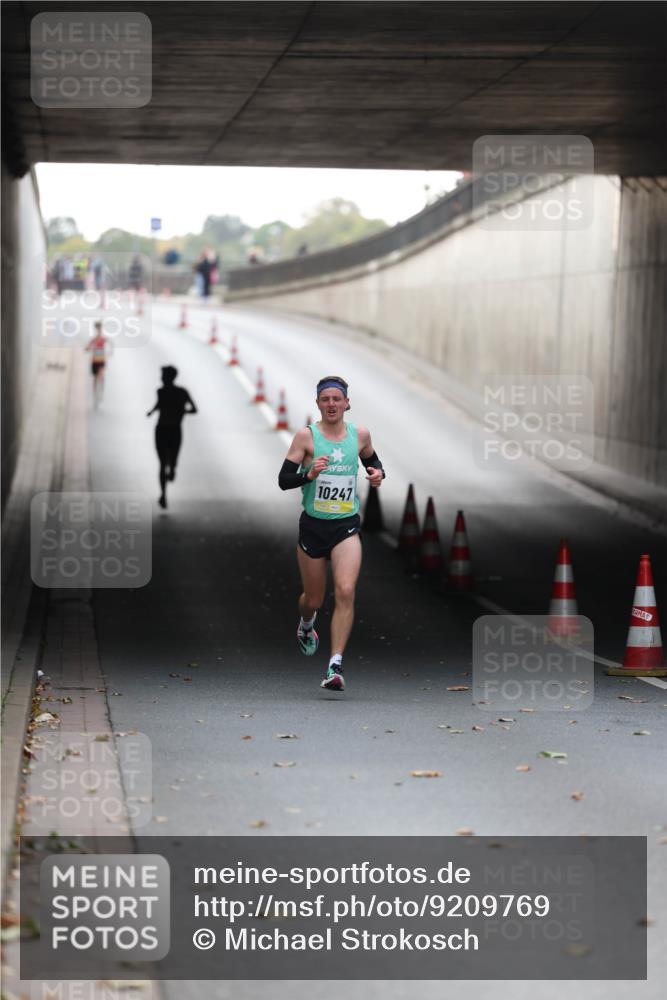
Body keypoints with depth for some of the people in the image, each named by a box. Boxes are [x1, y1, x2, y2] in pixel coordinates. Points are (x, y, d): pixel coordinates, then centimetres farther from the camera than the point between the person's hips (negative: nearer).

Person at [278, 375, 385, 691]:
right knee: (313, 599, 12)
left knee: (346, 591, -20)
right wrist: (309, 474, -26)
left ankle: (335, 666, -19)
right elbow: (283, 480, -8)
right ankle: (306, 627, 51)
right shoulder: (306, 436, -6)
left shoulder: (360, 434, 3)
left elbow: (372, 460, 24)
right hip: (313, 525, -1)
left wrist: (378, 473, 1)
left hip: (346, 526, 1)